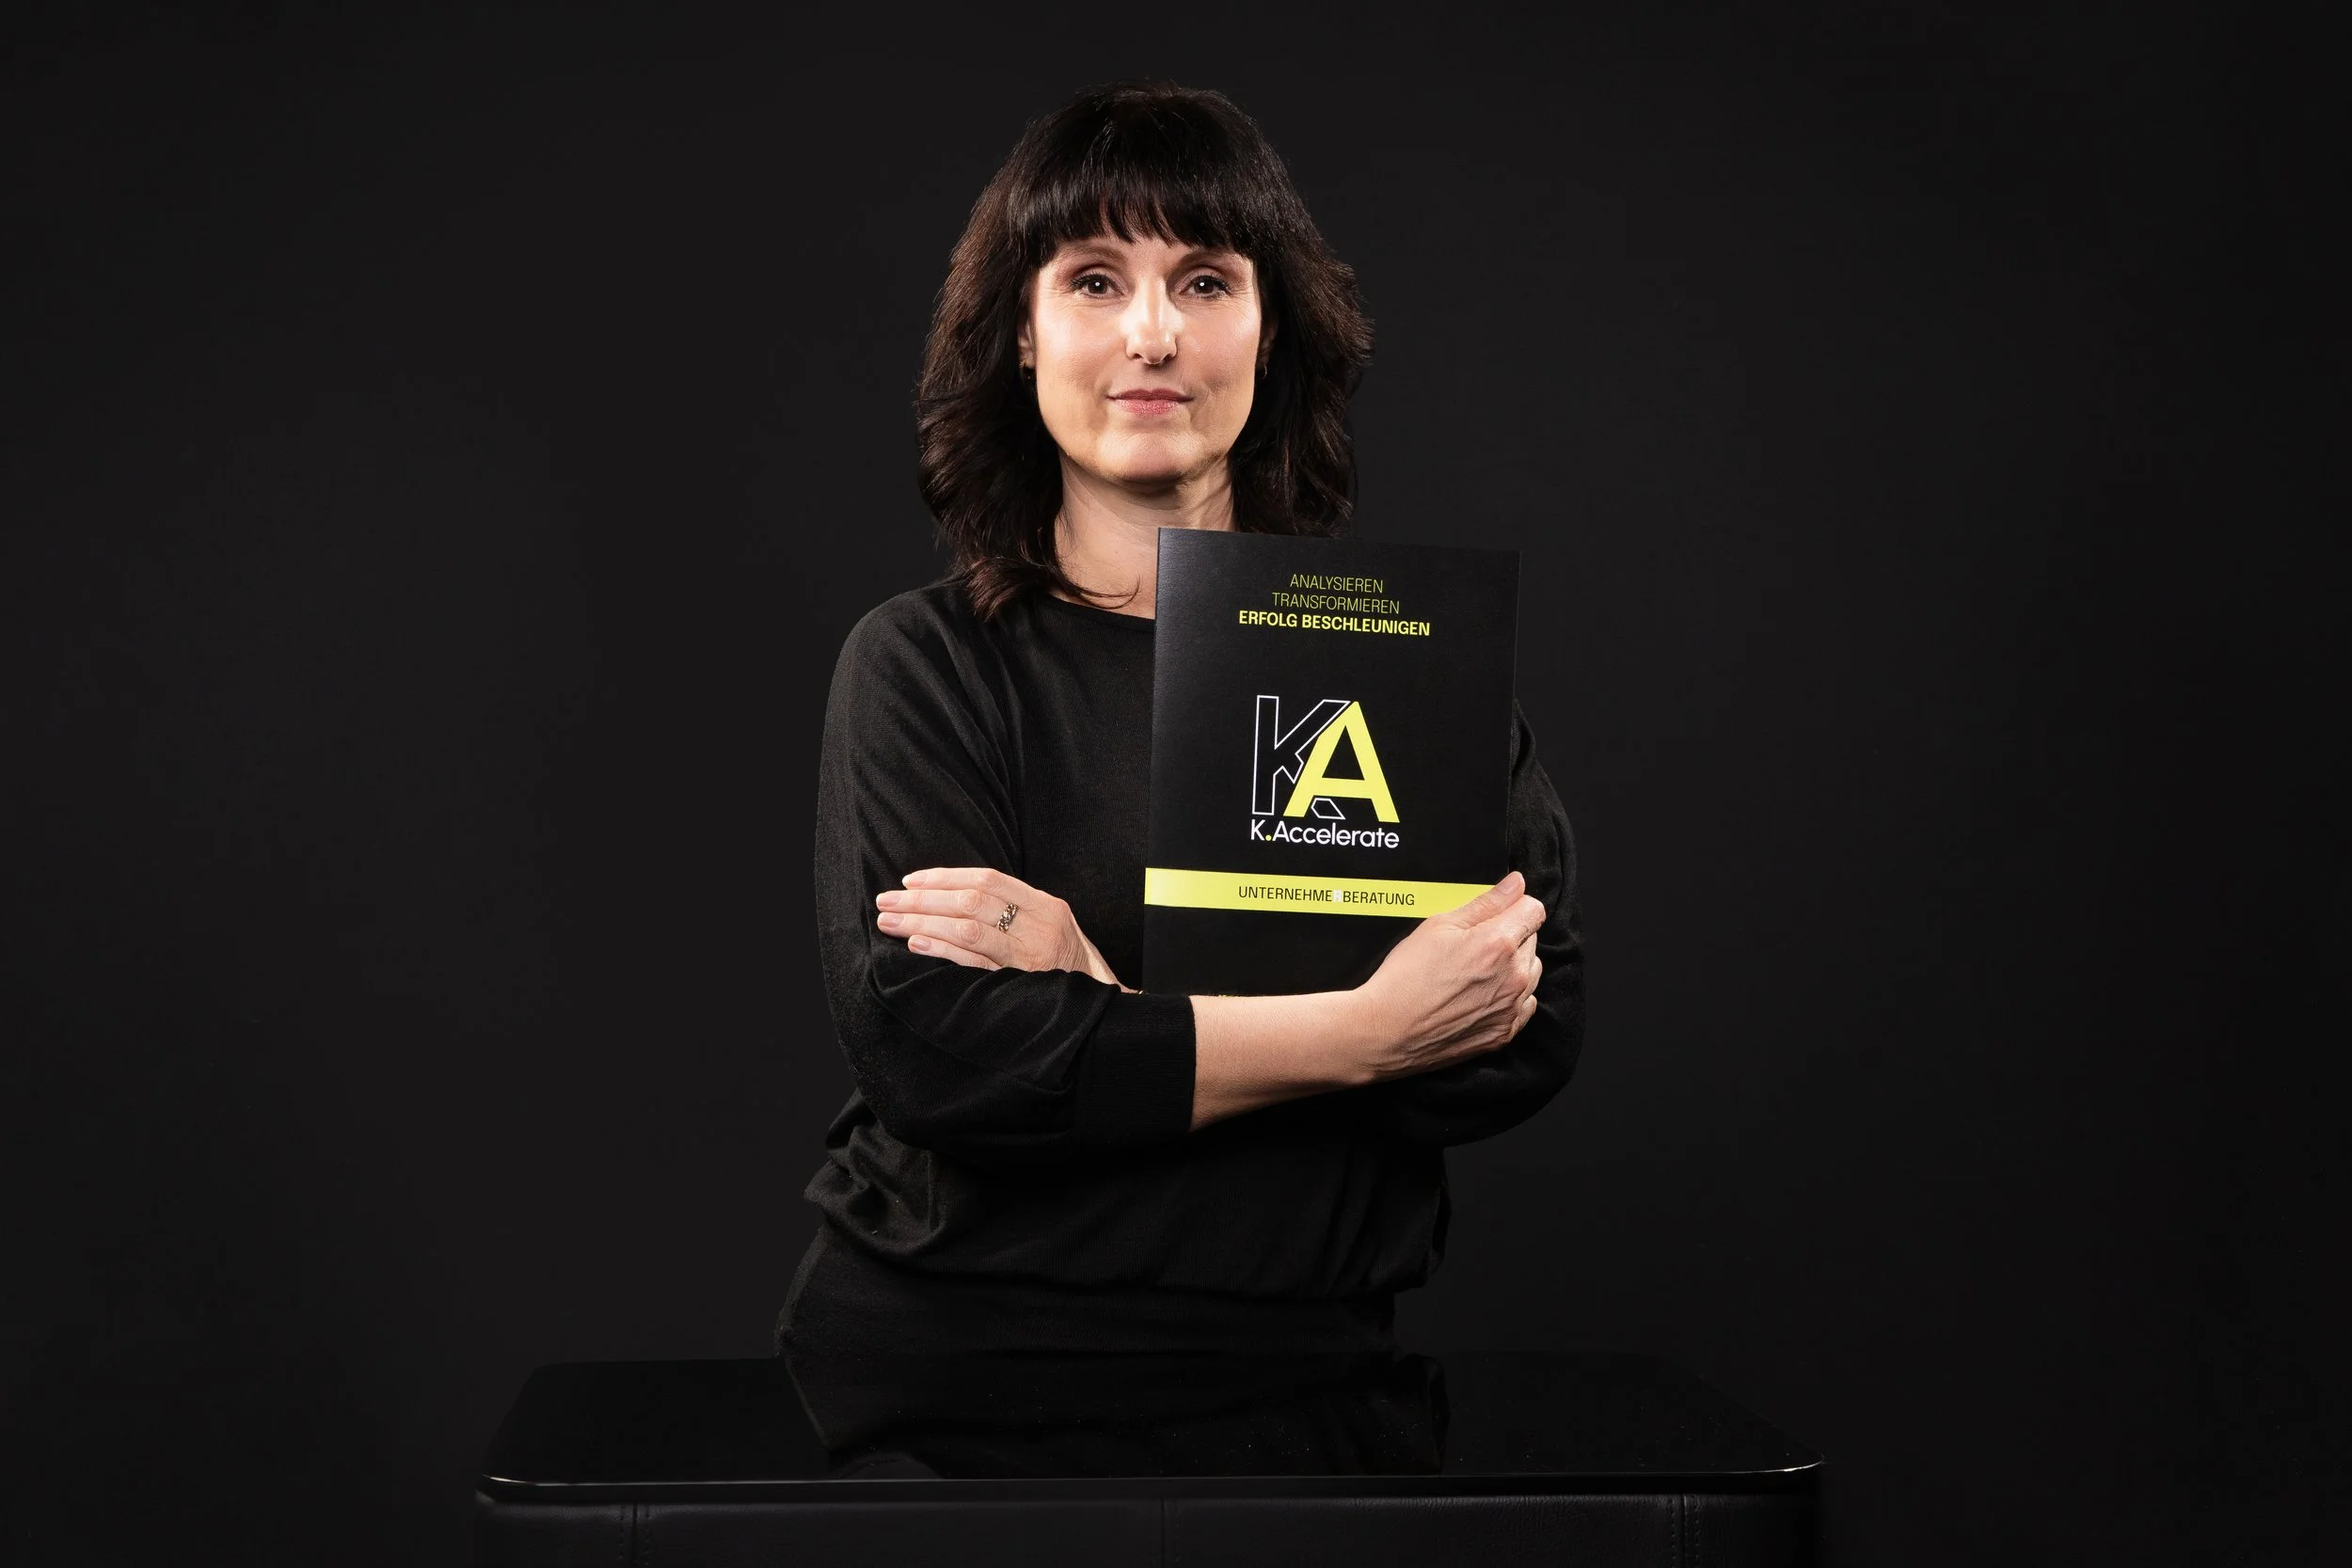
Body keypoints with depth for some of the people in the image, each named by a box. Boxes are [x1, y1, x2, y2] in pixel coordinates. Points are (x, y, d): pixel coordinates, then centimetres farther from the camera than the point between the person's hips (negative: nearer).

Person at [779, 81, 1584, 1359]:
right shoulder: (924, 664, 0)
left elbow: (1534, 1035, -6)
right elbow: (923, 1050, -13)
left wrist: (1116, 1001, -15)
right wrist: (1367, 1031, -16)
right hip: (945, 1330, 0)